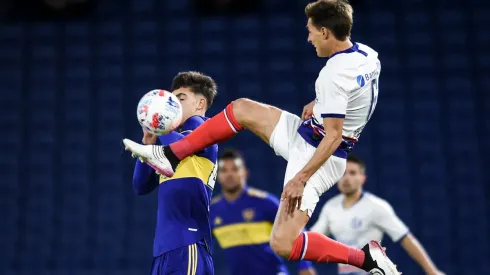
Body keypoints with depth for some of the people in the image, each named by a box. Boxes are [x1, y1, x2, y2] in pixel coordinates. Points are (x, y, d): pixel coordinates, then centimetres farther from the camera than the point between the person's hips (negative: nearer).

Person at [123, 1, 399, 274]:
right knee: (241, 109, 13)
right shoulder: (367, 54, -2)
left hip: (315, 156, -10)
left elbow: (333, 138, -29)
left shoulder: (334, 75, -28)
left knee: (283, 244, -17)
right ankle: (169, 156, 18)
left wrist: (300, 179, -26)